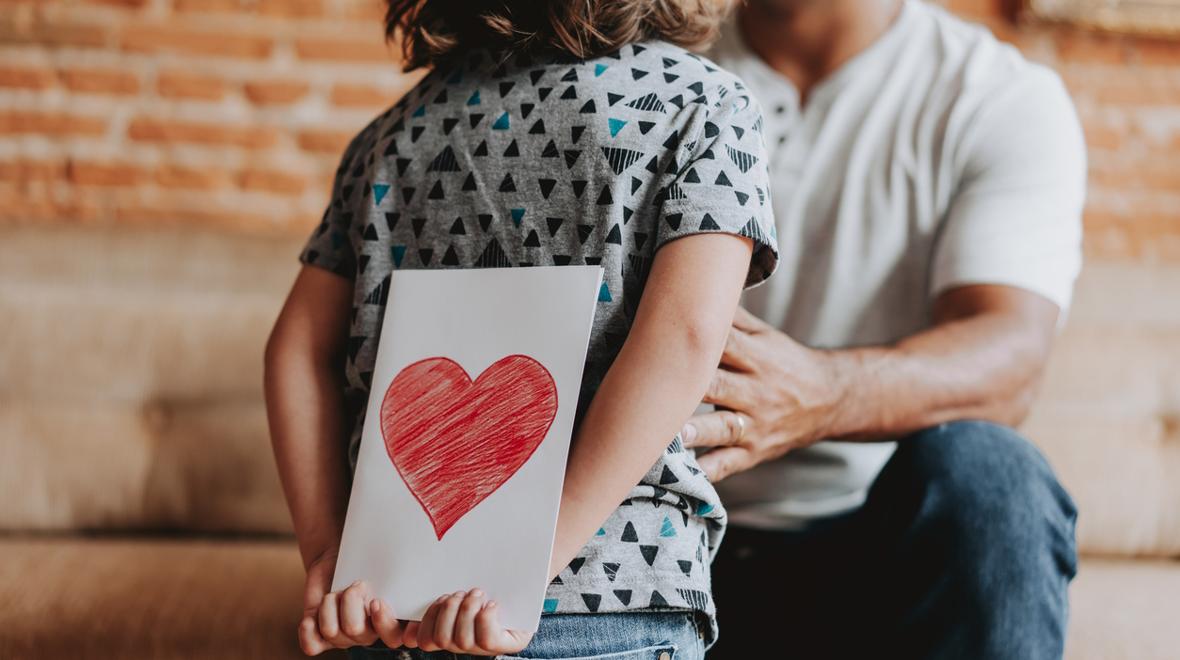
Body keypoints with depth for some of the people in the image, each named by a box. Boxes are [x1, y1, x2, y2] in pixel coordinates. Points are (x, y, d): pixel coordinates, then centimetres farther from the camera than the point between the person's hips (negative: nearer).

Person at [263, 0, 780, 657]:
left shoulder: (407, 121, 12)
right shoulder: (709, 103, -1)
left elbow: (301, 345, 6)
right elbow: (685, 337, -18)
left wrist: (330, 555, 1)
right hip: (609, 602, -4)